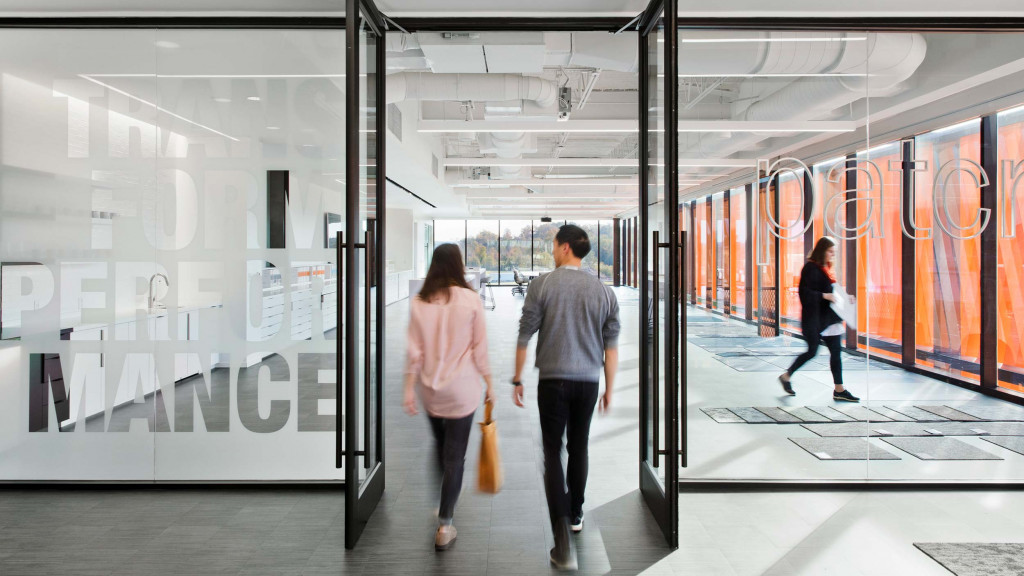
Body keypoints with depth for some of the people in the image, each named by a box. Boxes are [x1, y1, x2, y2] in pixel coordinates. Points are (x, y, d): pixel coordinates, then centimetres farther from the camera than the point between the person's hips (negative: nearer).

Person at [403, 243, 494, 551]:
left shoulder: (418, 302, -3)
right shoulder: (470, 299, -10)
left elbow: (414, 351, -3)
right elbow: (480, 348, -6)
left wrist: (409, 388, 3)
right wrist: (489, 384, 4)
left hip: (430, 388, 3)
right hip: (461, 388, -3)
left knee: (441, 448, 22)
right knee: (455, 454, 4)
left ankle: (445, 502, 43)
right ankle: (444, 525, 3)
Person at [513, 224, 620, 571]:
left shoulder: (542, 285, -7)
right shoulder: (604, 291, 1)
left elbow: (524, 337, -6)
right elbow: (611, 346, 3)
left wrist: (517, 380, 5)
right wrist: (609, 389, 13)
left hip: (553, 380, -3)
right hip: (588, 382, 3)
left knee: (553, 453, 2)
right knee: (579, 448, 20)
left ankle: (563, 536, -9)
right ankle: (575, 514, 36)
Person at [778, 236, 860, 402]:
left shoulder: (826, 268, 14)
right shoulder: (811, 268, -12)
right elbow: (805, 292, -18)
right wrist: (825, 296, -25)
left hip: (829, 317, 8)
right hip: (814, 318, -8)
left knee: (836, 350, 3)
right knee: (812, 351, -3)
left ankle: (839, 390, 6)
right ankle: (786, 376, 17)